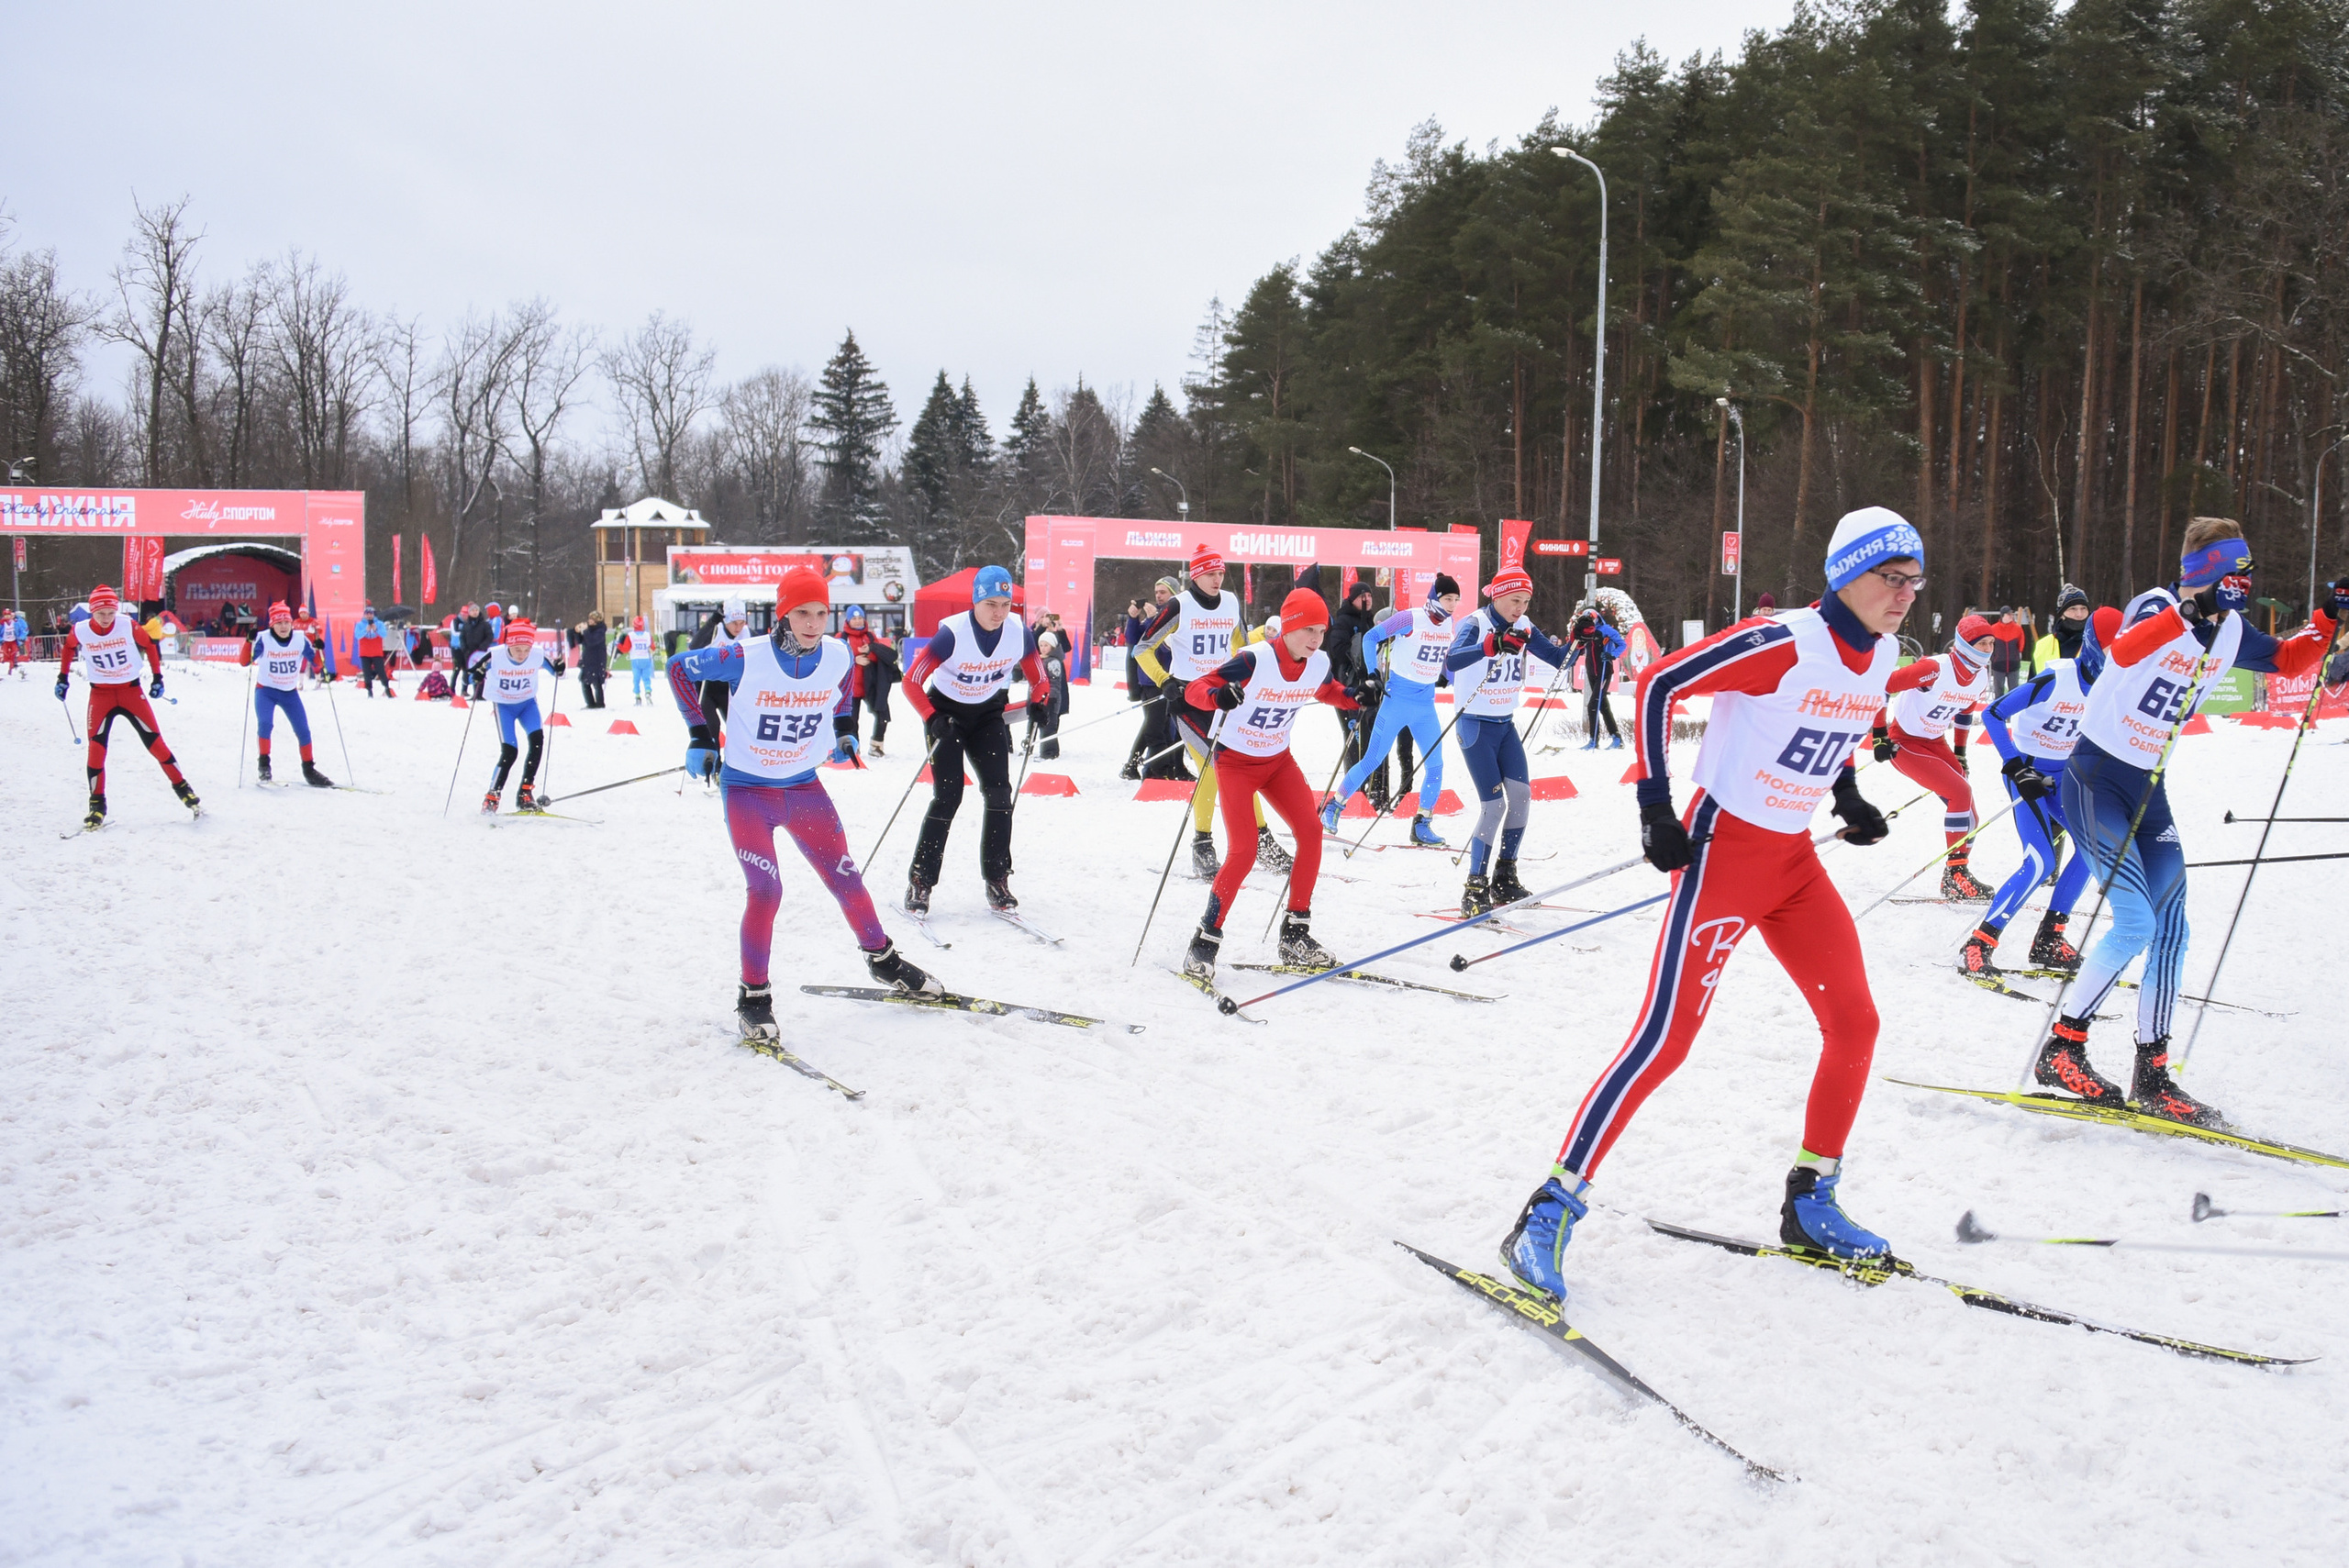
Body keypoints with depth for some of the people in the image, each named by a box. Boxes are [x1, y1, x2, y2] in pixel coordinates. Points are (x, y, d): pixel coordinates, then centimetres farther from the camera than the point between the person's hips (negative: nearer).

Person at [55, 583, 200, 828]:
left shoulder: (128, 626, -13)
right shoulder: (80, 631, -10)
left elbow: (150, 645, 4)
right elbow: (68, 647, 14)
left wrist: (158, 677, 2)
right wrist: (62, 677, 13)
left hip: (131, 691, -1)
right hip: (100, 694, 1)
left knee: (155, 742, -3)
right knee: (96, 748, -6)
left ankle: (182, 788, 9)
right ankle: (97, 805, 4)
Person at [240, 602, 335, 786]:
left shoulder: (301, 638, -10)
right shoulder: (263, 639, -16)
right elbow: (244, 662, -20)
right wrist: (250, 642, -34)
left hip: (290, 692, 3)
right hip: (266, 690, -3)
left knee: (303, 730, 1)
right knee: (265, 723, -23)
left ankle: (309, 770, 15)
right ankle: (263, 763, -6)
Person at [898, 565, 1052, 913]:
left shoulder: (1019, 633, -17)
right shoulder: (952, 633, -28)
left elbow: (1039, 679, -1)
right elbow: (911, 682, -24)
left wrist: (1037, 704, -21)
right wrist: (932, 720, -35)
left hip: (989, 713, 4)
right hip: (946, 710, -4)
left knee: (999, 792, -6)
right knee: (948, 796, -11)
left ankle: (997, 879, 5)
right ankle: (920, 881, 0)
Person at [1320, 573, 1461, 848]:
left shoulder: (1449, 624, 4)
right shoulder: (1410, 618, -14)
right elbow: (1370, 637, -9)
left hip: (1426, 704, 6)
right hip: (1398, 699, -6)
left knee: (1436, 765, -1)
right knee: (1372, 760, -2)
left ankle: (1422, 825, 9)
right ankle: (1333, 807, 12)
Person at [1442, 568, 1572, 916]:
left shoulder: (1522, 628, 4)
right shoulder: (1475, 624, -15)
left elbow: (1559, 659, 6)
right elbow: (1451, 660, -36)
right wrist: (1492, 644, -52)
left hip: (1505, 725, 6)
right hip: (1475, 726, -6)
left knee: (1521, 794, -5)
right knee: (1494, 803, -13)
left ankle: (1505, 878, 8)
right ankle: (1475, 888, -5)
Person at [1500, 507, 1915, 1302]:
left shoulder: (1882, 654, 4)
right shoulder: (1782, 643, -20)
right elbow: (1659, 684, -17)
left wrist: (1848, 795, 16)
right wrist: (1654, 804, -19)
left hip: (1795, 859, 8)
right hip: (1725, 849, -8)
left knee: (1855, 1024, 7)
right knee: (1667, 1037, -14)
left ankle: (1810, 1203, 24)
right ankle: (1549, 1213, -9)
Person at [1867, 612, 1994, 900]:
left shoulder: (1981, 677, -2)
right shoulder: (1935, 669, -27)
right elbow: (1880, 686, -25)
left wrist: (1960, 752, 18)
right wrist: (1879, 735, -23)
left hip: (1935, 741, 8)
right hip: (1902, 741, -8)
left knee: (1967, 810, 0)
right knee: (1960, 793, -20)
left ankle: (1959, 876, 14)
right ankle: (1955, 874, -11)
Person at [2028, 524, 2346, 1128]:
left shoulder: (2231, 631, 5)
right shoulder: (2155, 605, -15)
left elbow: (2291, 661, 21)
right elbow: (2125, 651, -38)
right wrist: (2192, 604, -48)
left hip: (2149, 790, 8)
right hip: (2095, 777, -7)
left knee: (2170, 930, 5)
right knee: (2135, 922, -17)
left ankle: (2152, 1074, 14)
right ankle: (2061, 1048, -6)